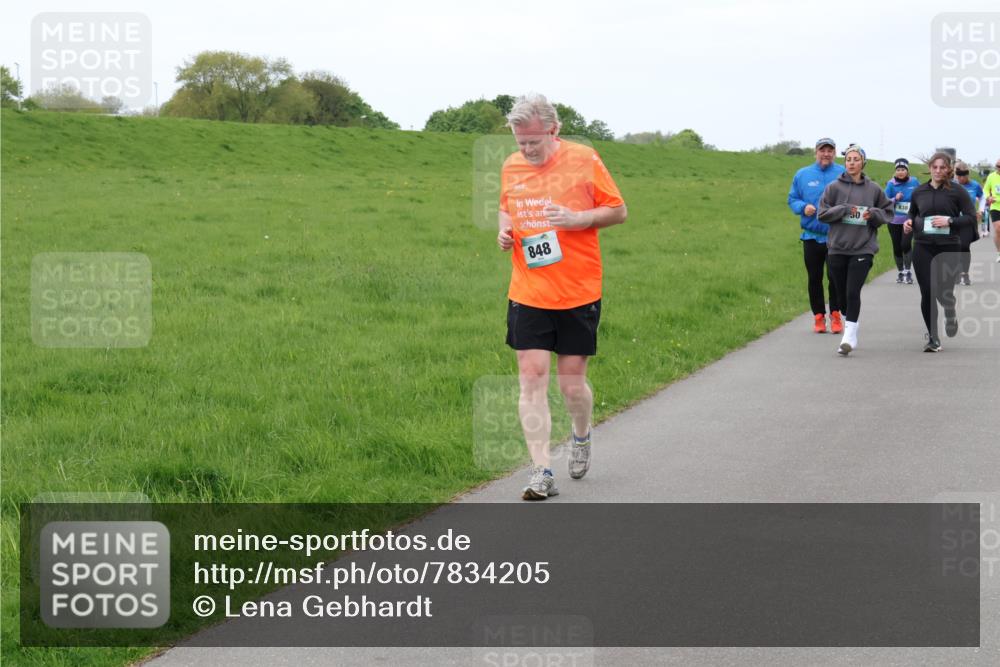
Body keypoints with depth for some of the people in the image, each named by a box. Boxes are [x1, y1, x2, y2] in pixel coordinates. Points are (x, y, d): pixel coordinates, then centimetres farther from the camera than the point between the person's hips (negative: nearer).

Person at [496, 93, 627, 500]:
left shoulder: (583, 160, -6)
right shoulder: (511, 167, 7)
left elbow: (618, 211, 0)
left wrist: (579, 218, -17)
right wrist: (504, 229, 2)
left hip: (577, 294, -3)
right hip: (527, 295, 3)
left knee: (572, 382, 4)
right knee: (531, 379, -6)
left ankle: (582, 436, 37)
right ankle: (541, 472, -3)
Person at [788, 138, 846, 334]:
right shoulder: (802, 175, 8)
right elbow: (792, 199, 12)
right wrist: (803, 207, -8)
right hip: (811, 236, 2)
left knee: (836, 277, -6)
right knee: (814, 278, 7)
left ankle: (836, 315, 5)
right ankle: (818, 316, 16)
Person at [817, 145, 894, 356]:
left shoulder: (874, 189, 4)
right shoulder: (834, 187, 3)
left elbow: (888, 212, 13)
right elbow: (823, 213, 1)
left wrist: (874, 214, -7)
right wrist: (843, 210, -13)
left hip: (863, 249, -2)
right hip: (838, 247, 2)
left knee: (853, 292, -15)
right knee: (842, 293, 8)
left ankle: (850, 336, -14)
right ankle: (850, 336, 25)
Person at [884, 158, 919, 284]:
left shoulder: (914, 182, -2)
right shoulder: (891, 184, -5)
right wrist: (895, 199, -20)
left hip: (909, 220, -1)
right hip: (894, 220, 1)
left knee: (906, 244, -19)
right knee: (897, 247, 9)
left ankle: (908, 271, -6)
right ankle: (900, 272, 27)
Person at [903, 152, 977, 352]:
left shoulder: (956, 191, -1)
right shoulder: (919, 192, 9)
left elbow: (971, 217, -1)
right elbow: (912, 215, 24)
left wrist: (950, 221, -15)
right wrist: (909, 223, 1)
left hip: (949, 247, -2)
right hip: (923, 247, 2)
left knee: (944, 292, -3)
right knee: (927, 293, -4)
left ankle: (950, 314, 35)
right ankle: (933, 337, 7)